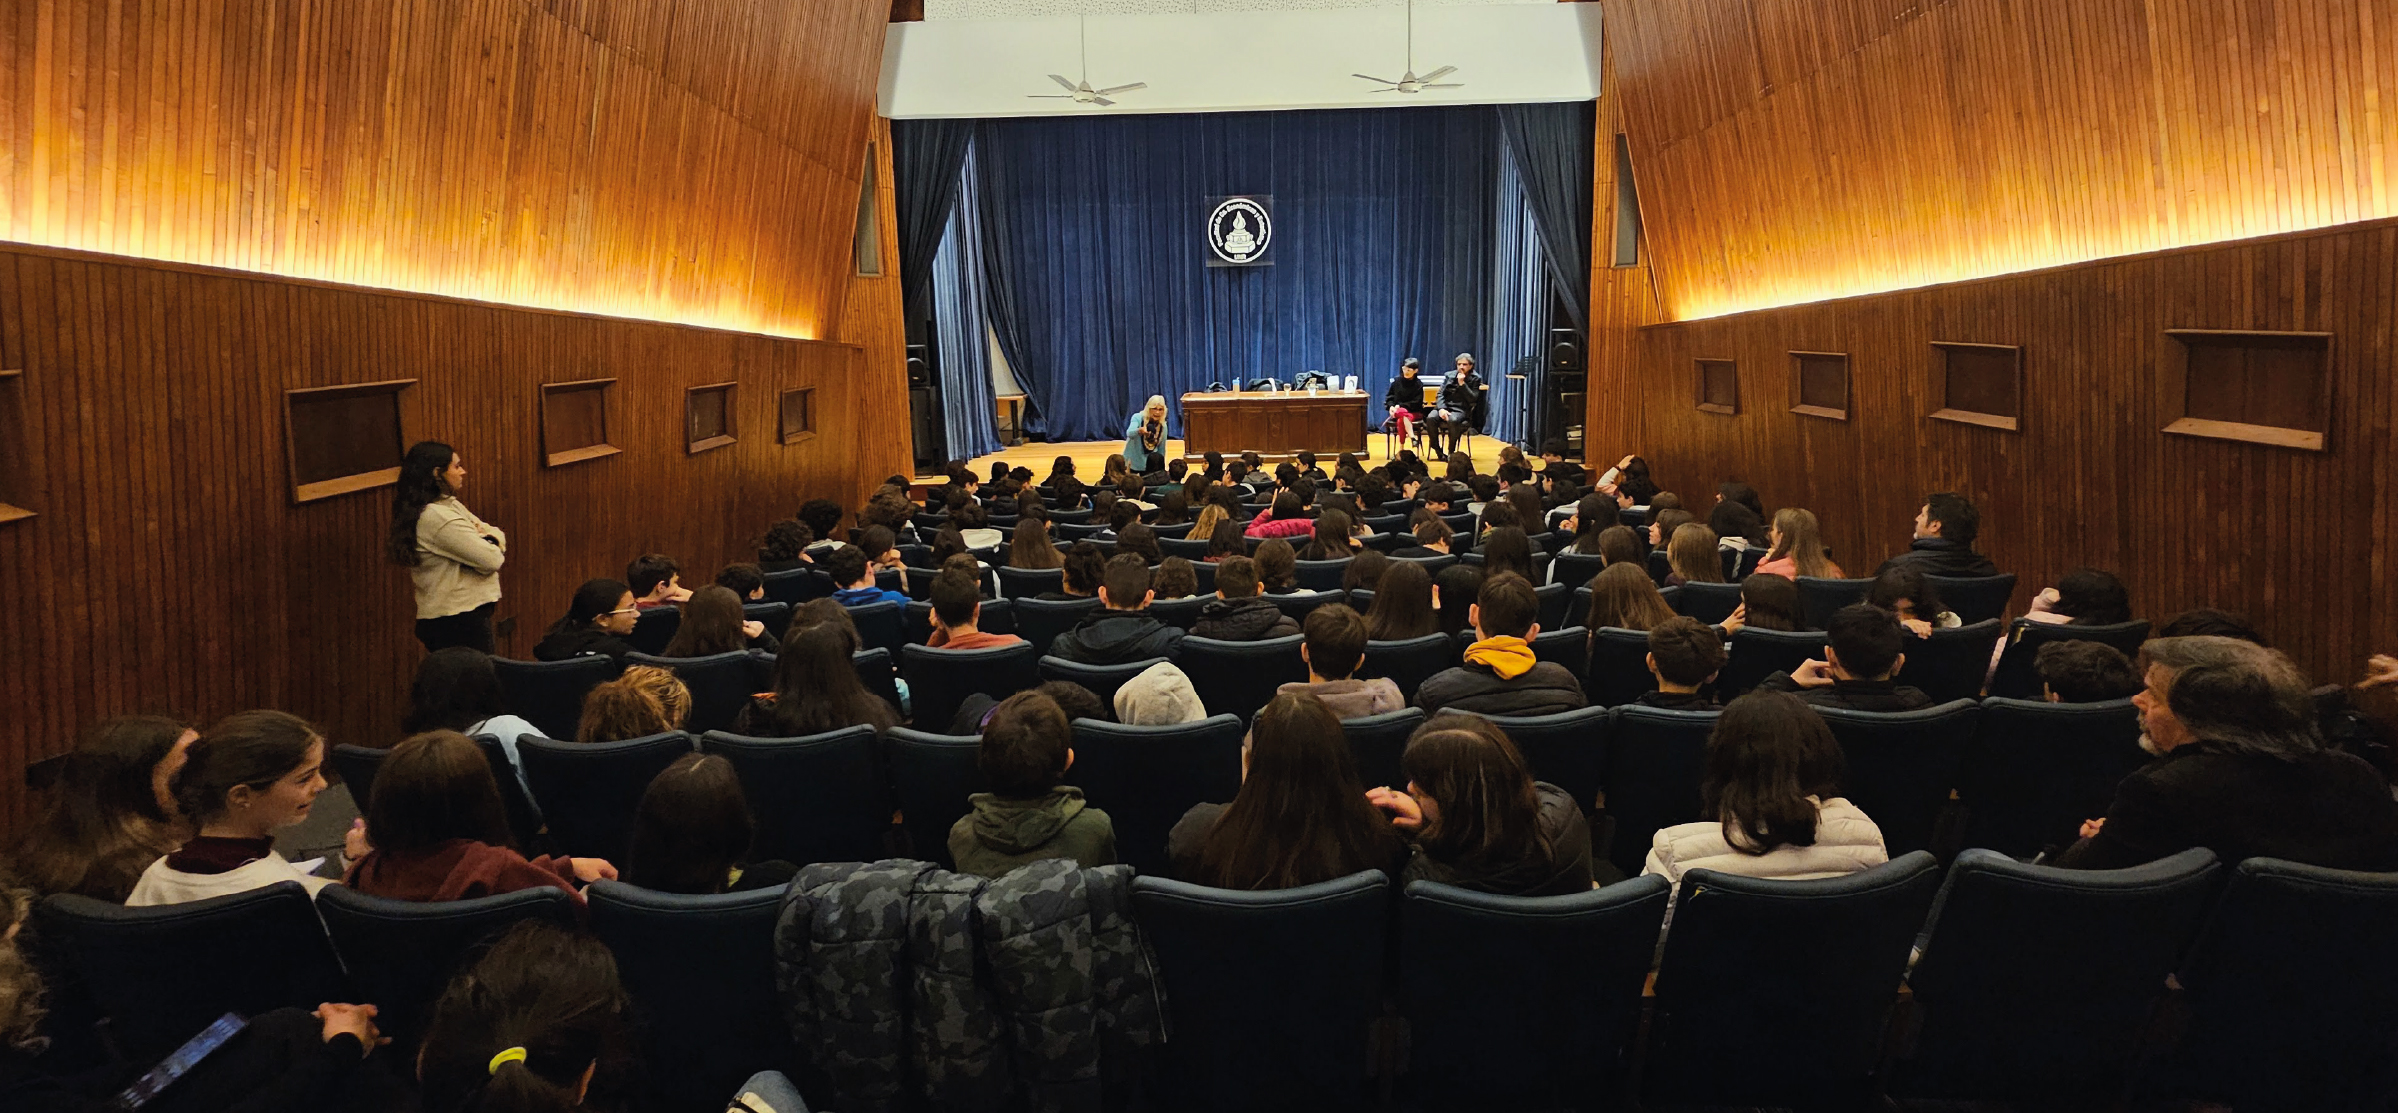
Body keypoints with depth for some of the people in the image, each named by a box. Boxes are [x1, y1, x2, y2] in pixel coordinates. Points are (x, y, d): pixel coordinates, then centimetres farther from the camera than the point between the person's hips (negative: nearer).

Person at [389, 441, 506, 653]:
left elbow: (497, 535, 15)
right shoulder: (437, 517, -19)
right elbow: (491, 559, -22)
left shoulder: (448, 506, 13)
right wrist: (488, 540, 0)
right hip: (459, 621, -10)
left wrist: (489, 539, -8)